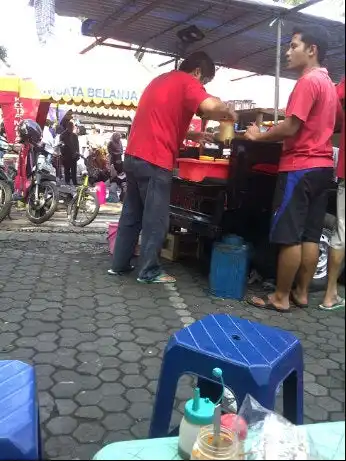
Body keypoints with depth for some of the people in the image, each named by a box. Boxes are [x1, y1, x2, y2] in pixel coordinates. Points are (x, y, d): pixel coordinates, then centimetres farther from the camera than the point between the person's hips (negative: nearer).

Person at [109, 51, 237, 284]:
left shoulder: (161, 80, 23)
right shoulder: (187, 82, -4)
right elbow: (210, 106, -24)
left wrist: (193, 135, 23)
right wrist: (229, 113, -4)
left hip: (134, 156, 9)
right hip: (155, 161, -9)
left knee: (132, 214, 15)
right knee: (156, 219, 1)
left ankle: (119, 263, 22)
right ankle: (149, 271, 9)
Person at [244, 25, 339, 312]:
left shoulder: (308, 81, -12)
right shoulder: (328, 83, 18)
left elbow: (290, 128, -18)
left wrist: (258, 136, -4)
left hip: (300, 167, -9)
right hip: (322, 166, 9)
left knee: (289, 237, -4)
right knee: (310, 235, 10)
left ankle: (281, 298, 4)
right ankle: (302, 293, 17)